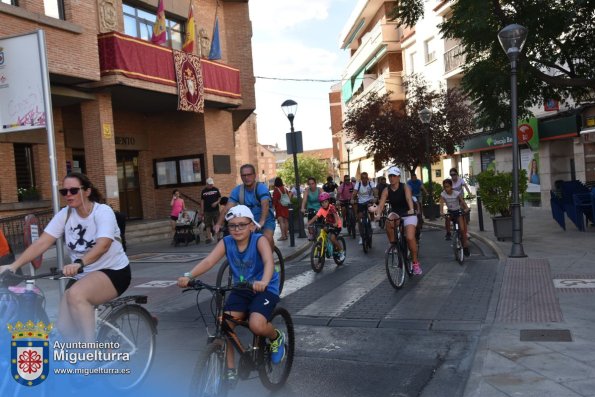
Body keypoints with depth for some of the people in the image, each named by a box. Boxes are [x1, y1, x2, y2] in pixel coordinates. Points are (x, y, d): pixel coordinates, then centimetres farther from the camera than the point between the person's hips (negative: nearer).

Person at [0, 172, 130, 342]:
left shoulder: (103, 211, -16)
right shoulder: (64, 214, -1)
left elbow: (103, 245, -32)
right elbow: (42, 243, -9)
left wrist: (79, 263, -49)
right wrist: (14, 265, -22)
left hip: (113, 271, -6)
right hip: (82, 275, 6)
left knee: (76, 294, -32)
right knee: (65, 327, -4)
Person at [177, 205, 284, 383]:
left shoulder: (259, 240, -19)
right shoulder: (226, 243, -9)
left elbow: (269, 262, -36)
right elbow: (208, 261, -22)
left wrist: (263, 282, -57)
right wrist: (188, 276, -41)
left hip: (264, 289, -4)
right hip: (240, 290, 4)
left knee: (257, 325, -27)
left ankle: (277, 338, 9)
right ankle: (230, 369, 3)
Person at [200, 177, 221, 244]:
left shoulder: (216, 190, 4)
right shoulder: (204, 191, 6)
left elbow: (220, 198, 6)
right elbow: (202, 201, 7)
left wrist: (216, 203, -14)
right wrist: (202, 211, 3)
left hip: (215, 210, -1)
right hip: (207, 211, 1)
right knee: (207, 225, 0)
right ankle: (209, 238, 6)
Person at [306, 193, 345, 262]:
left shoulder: (331, 207, -22)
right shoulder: (321, 209, -9)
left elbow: (335, 215, -36)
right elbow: (316, 217, -17)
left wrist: (336, 223, -54)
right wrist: (309, 223, -32)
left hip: (336, 225, -6)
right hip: (328, 225, 6)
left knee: (332, 238, -23)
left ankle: (341, 251, -2)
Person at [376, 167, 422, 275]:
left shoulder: (405, 187, -12)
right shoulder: (386, 190, -5)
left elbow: (409, 198, -31)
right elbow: (381, 203, -17)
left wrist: (411, 209, -50)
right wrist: (377, 213, -37)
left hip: (408, 214, -2)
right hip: (395, 214, 2)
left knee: (410, 238, -21)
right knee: (389, 220, -35)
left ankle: (416, 263, -1)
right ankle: (393, 245, -18)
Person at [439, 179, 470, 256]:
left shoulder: (457, 193, -16)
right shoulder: (443, 194, -13)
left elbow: (462, 201, -25)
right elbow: (441, 204, -23)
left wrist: (466, 208, -44)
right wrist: (441, 212, -41)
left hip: (458, 211, -3)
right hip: (450, 212, 3)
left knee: (462, 229, -13)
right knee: (447, 218, -29)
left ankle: (465, 245, 2)